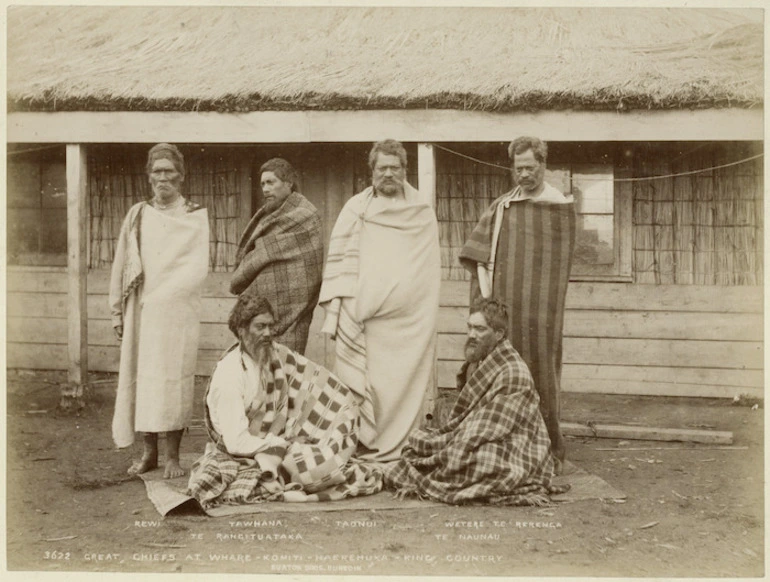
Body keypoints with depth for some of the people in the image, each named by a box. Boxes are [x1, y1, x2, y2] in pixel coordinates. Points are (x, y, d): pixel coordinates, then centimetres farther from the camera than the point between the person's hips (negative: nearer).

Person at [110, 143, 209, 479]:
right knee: (140, 378, 2)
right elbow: (121, 266, 12)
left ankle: (173, 456, 4)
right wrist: (117, 310, 8)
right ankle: (149, 452, 12)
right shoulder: (137, 215, 12)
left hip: (177, 312, -3)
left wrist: (159, 296, -11)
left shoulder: (195, 217, 3)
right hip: (140, 312, 3)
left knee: (172, 378, -4)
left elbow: (198, 269, -5)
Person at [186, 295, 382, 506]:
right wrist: (284, 443, -18)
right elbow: (236, 443, -24)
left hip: (277, 442, 8)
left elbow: (314, 376, 11)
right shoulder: (229, 376, -25)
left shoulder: (274, 353, -5)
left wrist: (353, 396, 12)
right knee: (317, 466, -23)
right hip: (244, 457, -8)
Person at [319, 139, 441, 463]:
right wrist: (335, 311, -2)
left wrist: (427, 313, 7)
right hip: (363, 315, -1)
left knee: (407, 384, -1)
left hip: (410, 318, 1)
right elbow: (338, 262, 6)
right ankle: (361, 447, 3)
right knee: (361, 387, -5)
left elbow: (432, 270, 14)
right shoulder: (355, 209, 8)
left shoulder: (423, 215, 12)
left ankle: (403, 447, 8)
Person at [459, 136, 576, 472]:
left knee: (539, 378, 0)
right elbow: (479, 252, 8)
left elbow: (556, 265, -1)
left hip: (538, 310, -4)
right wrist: (486, 295, -4)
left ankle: (549, 453, 11)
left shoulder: (558, 207, 1)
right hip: (504, 307, 4)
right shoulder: (502, 206, 13)